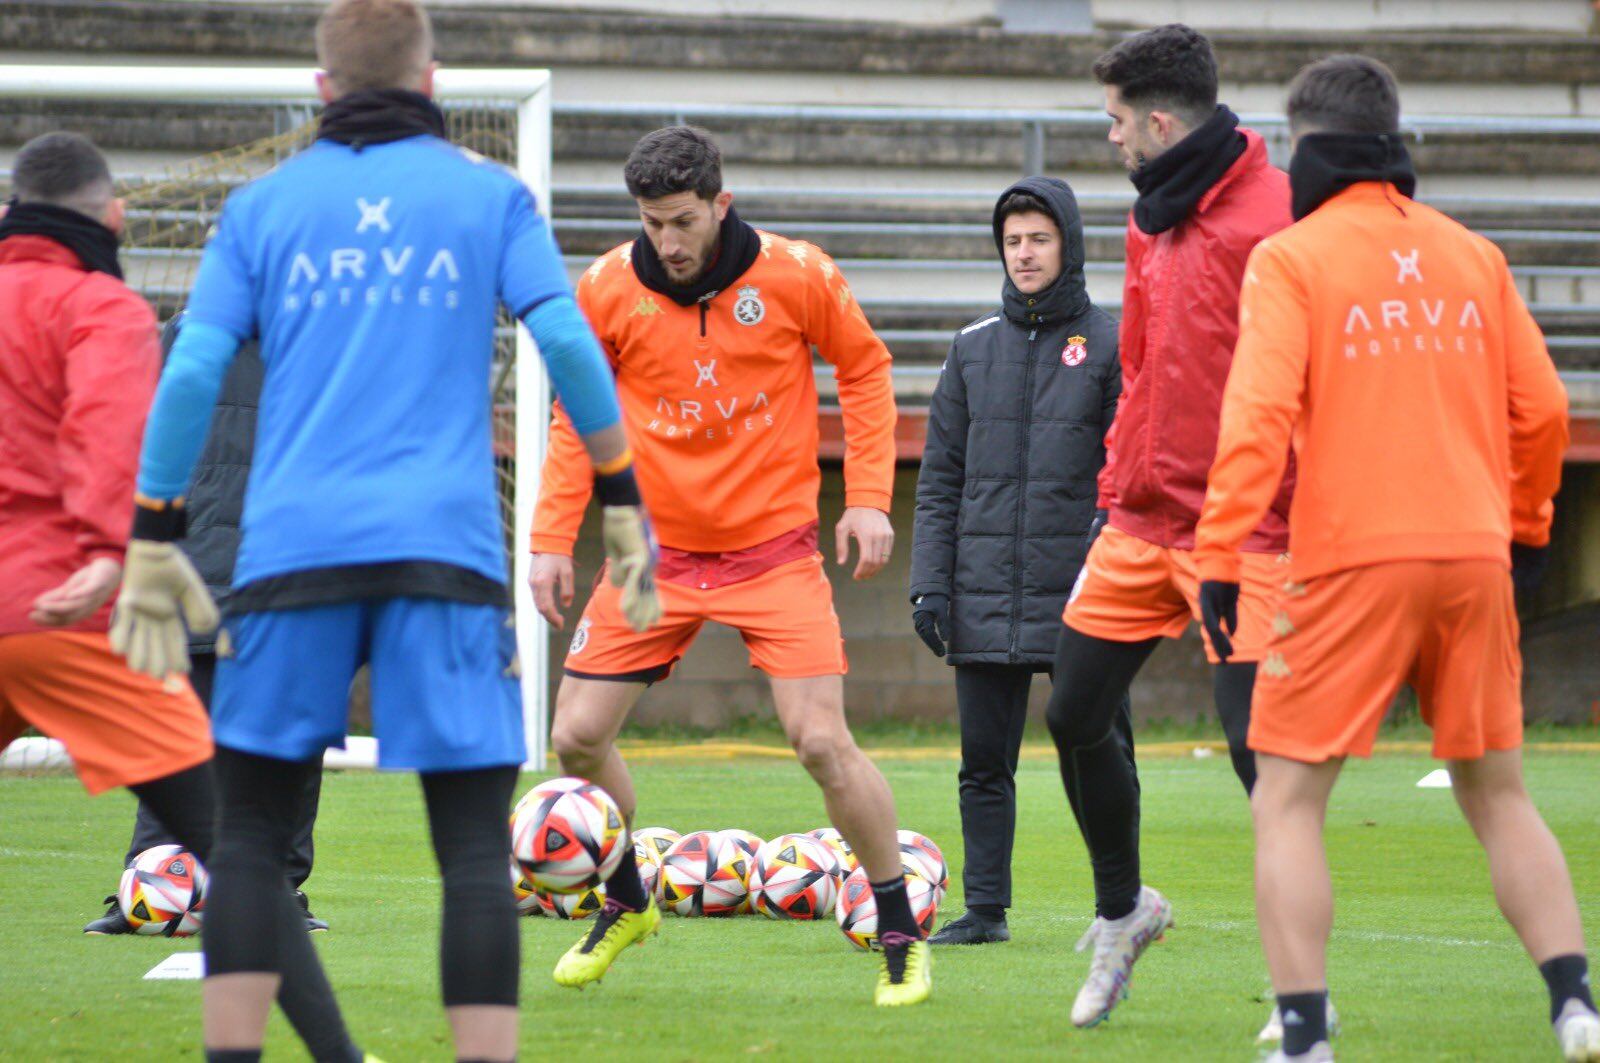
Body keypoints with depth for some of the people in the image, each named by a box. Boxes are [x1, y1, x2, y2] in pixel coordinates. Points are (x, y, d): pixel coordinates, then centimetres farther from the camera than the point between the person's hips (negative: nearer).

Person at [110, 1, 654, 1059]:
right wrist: (623, 502, 6)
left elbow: (191, 377, 3)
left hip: (294, 549, 1)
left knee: (250, 838, 9)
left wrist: (152, 546, 7)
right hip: (445, 549, -1)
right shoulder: (488, 193, 9)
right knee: (476, 847, -1)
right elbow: (566, 342, -2)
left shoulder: (263, 204, 11)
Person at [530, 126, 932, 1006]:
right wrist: (553, 539, 3)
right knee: (577, 737, -2)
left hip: (774, 548, -3)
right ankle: (625, 906, 25)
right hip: (658, 547, 3)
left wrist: (868, 496, -3)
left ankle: (900, 937, 4)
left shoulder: (794, 276, -9)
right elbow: (577, 416, 8)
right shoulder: (605, 291, -5)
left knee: (822, 742, -13)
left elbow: (864, 369, 6)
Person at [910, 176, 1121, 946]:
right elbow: (941, 478, 12)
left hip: (1080, 595, -3)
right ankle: (984, 908, 11)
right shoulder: (975, 347, 12)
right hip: (985, 596, 3)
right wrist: (929, 584, 4)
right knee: (984, 763, 5)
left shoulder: (1110, 344, 1)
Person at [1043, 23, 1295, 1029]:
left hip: (1240, 527, -9)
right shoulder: (1155, 220, 12)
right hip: (1143, 520, 9)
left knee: (1258, 742, -10)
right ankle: (1121, 912, 32)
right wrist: (1120, 482, 18)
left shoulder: (1275, 219, -16)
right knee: (1076, 720, 9)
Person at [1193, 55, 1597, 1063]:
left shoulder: (1290, 259, -2)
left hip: (1353, 563, -4)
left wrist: (1221, 553, -12)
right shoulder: (1472, 255, 11)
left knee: (1288, 800, 2)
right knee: (1500, 796, 15)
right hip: (1473, 558, 4)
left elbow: (1259, 413, -13)